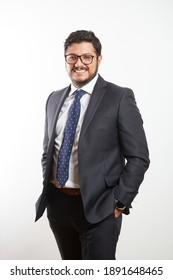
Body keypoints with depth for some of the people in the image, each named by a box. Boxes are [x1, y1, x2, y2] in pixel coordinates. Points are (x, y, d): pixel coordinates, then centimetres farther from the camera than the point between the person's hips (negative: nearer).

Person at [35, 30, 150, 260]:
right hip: (57, 204, 5)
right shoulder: (55, 99, 10)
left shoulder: (120, 97, -7)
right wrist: (47, 189, 9)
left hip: (98, 207, -5)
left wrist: (119, 202, -11)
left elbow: (138, 157, -8)